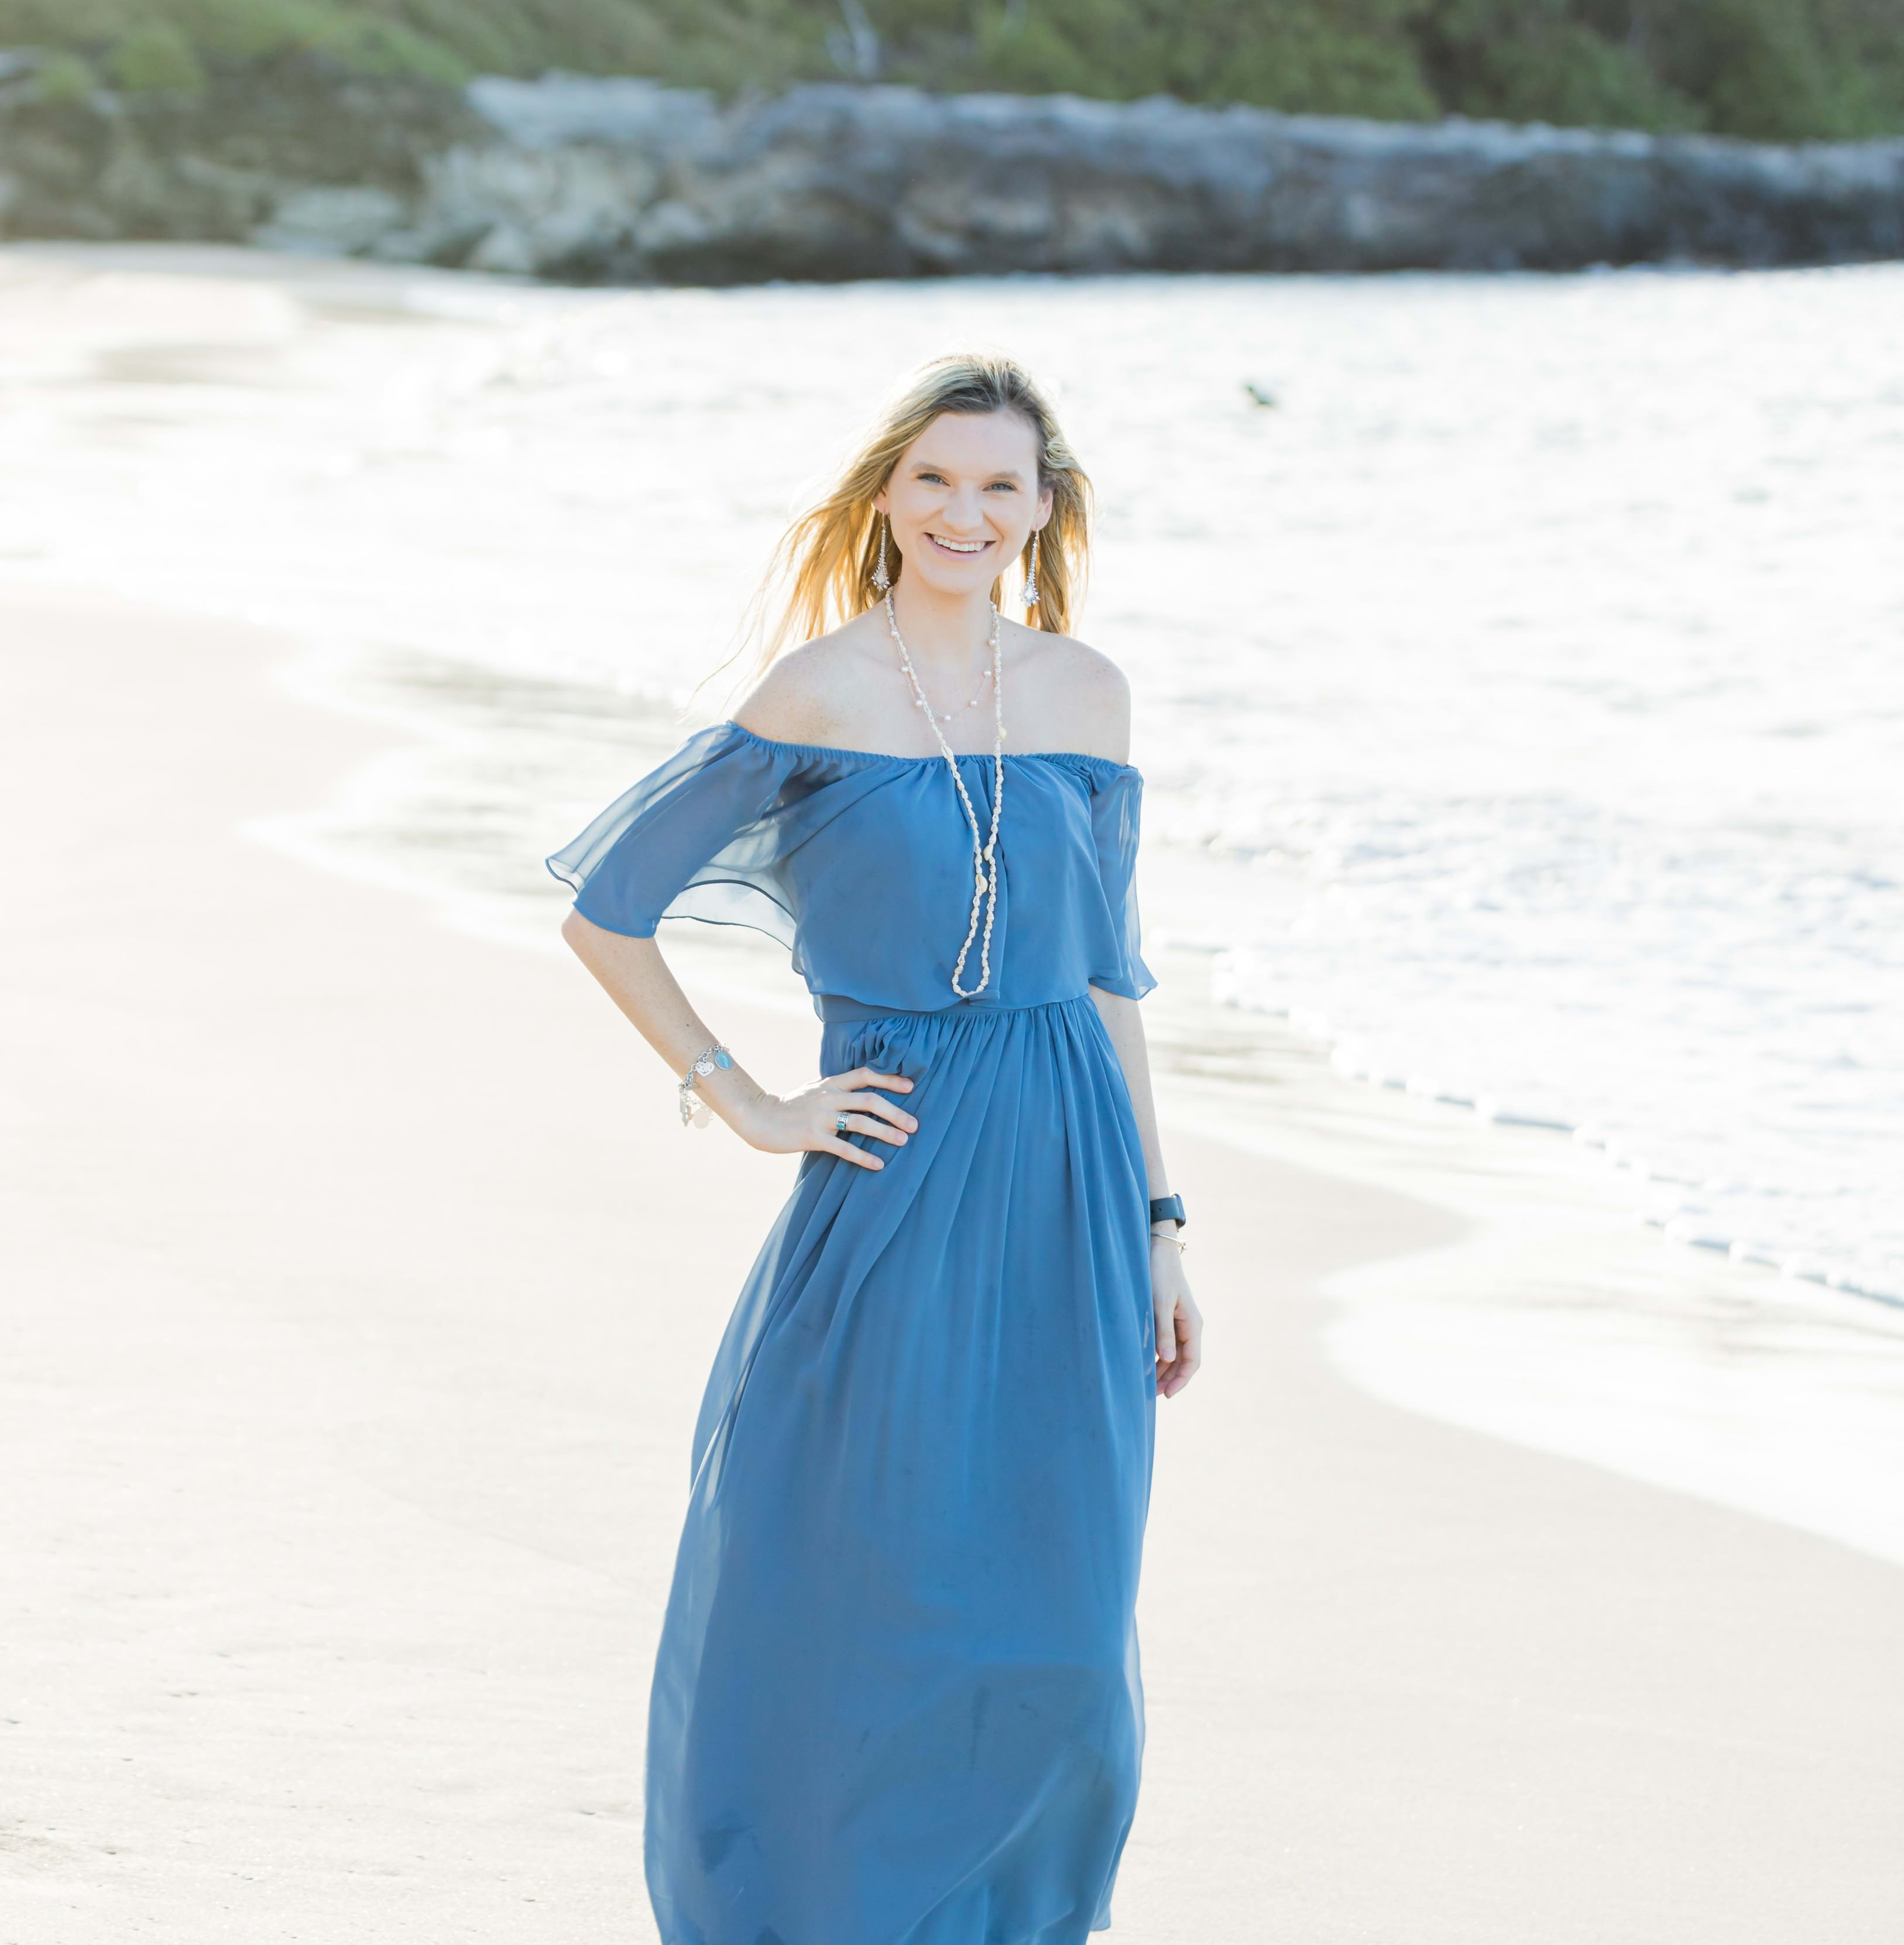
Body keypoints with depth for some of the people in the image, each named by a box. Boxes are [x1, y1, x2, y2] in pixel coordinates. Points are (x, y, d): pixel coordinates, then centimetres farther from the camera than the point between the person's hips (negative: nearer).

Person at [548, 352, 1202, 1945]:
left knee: (1055, 1643, 6)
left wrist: (1157, 1218, 11)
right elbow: (607, 912, -4)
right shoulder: (817, 692, -6)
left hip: (1067, 1188, 4)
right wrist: (744, 1104, -6)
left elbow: (1108, 970, 13)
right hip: (897, 1196, -4)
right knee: (857, 1614, -1)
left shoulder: (1084, 693, 7)